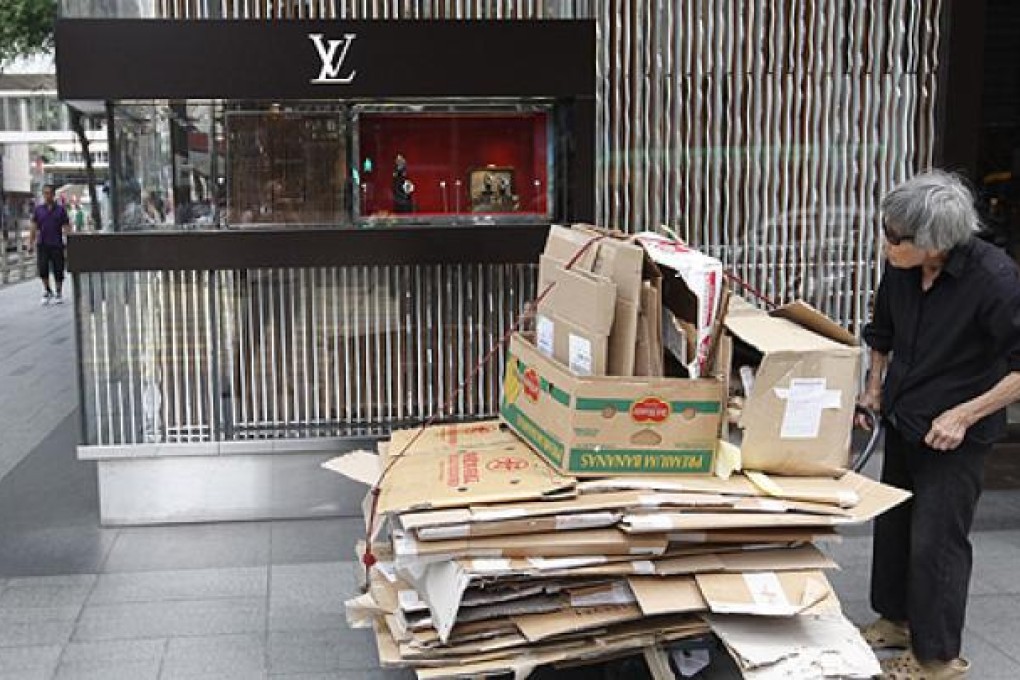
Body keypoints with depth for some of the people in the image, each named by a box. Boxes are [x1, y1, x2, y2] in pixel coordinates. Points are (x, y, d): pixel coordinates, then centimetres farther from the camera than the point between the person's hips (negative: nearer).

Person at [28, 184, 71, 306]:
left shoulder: (60, 210, 5)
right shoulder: (38, 210, 8)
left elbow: (66, 227, 4)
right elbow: (33, 227, 9)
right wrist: (31, 243, 2)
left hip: (57, 245, -1)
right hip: (42, 245, 1)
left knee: (58, 270, 0)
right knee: (42, 269, -8)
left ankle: (59, 293, 15)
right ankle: (47, 291, 12)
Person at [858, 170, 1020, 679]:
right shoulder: (899, 269, -8)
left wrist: (964, 414, -23)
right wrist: (874, 387, 11)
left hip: (955, 434, -6)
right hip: (903, 418, 7)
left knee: (936, 540, 0)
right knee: (893, 523, 18)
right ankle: (896, 619, 38)